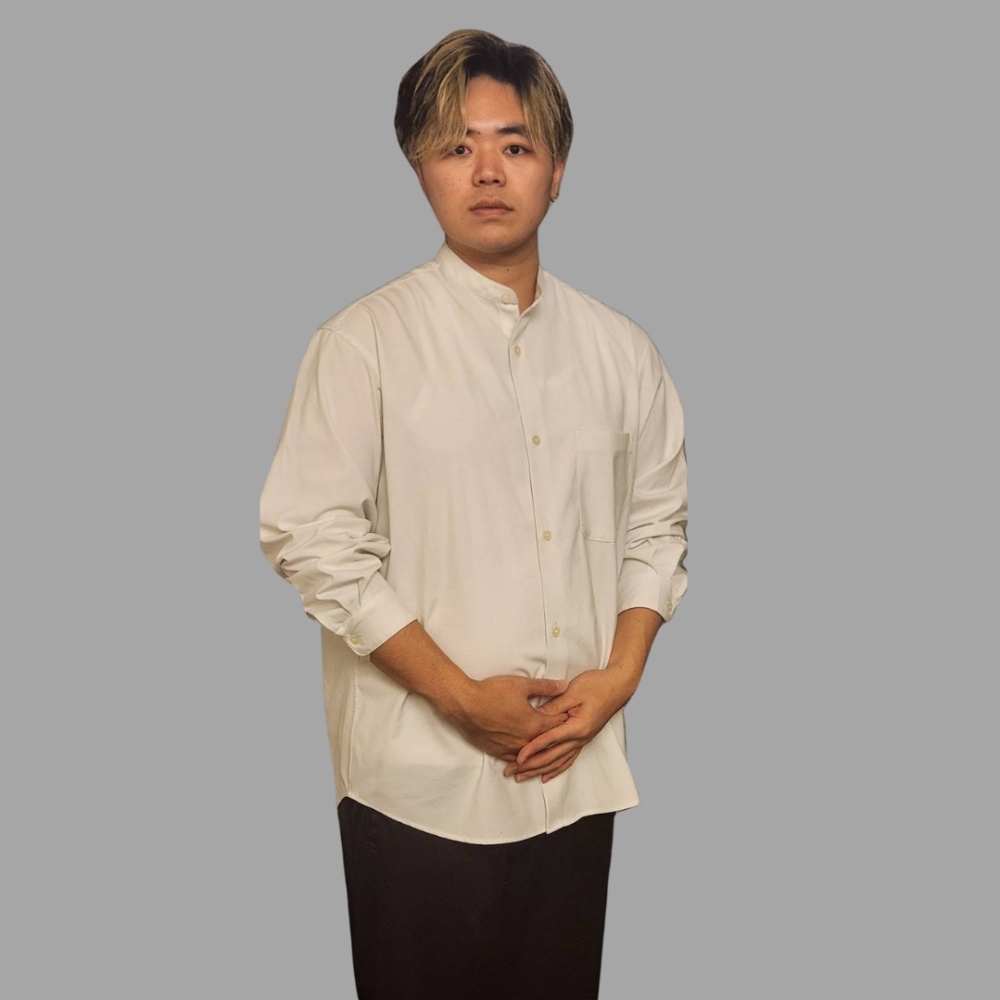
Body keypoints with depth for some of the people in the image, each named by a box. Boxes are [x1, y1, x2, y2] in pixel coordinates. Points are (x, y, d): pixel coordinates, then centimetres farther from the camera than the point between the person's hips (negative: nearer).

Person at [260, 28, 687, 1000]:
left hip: (577, 771, 4)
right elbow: (312, 540, -12)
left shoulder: (620, 350, 6)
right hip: (421, 780, -3)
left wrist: (620, 674, -4)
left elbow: (657, 523, 11)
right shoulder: (365, 343, -8)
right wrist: (462, 697, -14)